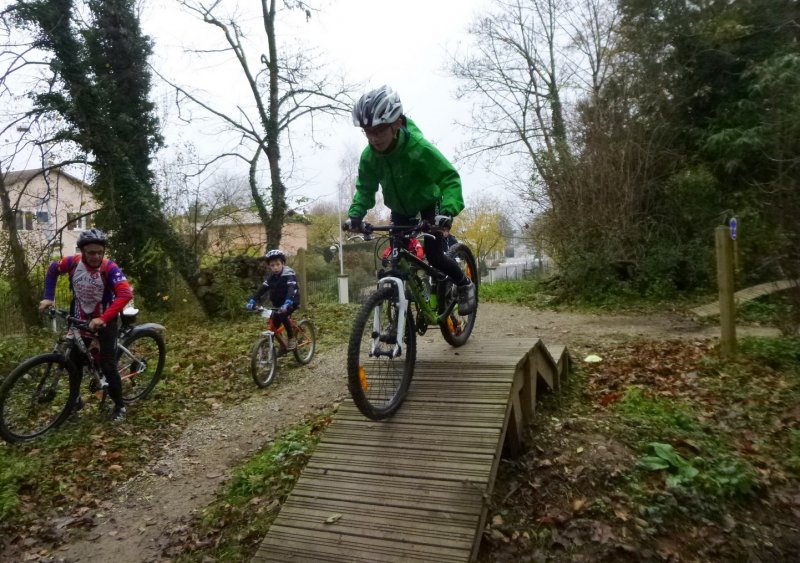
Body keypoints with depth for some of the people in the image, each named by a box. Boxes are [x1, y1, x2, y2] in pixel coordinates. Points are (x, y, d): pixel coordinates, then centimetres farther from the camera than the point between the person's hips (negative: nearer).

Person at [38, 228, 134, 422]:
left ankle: (119, 406, 12)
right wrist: (48, 297, 0)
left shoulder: (109, 267, -26)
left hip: (105, 319, -4)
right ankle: (75, 400, 33)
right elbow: (53, 270, 8)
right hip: (80, 318, 4)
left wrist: (103, 319, -43)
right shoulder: (73, 262, -14)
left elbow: (126, 294, -37)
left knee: (107, 365, -4)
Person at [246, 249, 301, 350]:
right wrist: (252, 301, -24)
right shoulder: (271, 276, -2)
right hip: (278, 303, 6)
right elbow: (262, 289, -9)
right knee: (274, 325, -4)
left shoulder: (289, 274, -21)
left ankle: (292, 339, -14)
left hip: (292, 302, -6)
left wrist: (287, 303, -52)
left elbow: (291, 289, -36)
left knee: (282, 315, -30)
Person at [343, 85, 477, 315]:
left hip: (429, 203, -4)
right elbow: (365, 188, -9)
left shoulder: (419, 147, -36)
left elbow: (450, 178, -37)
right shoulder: (369, 156, -22)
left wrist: (447, 211, -53)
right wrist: (355, 215, -26)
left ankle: (465, 284, 13)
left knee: (433, 255, -16)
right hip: (400, 208, 5)